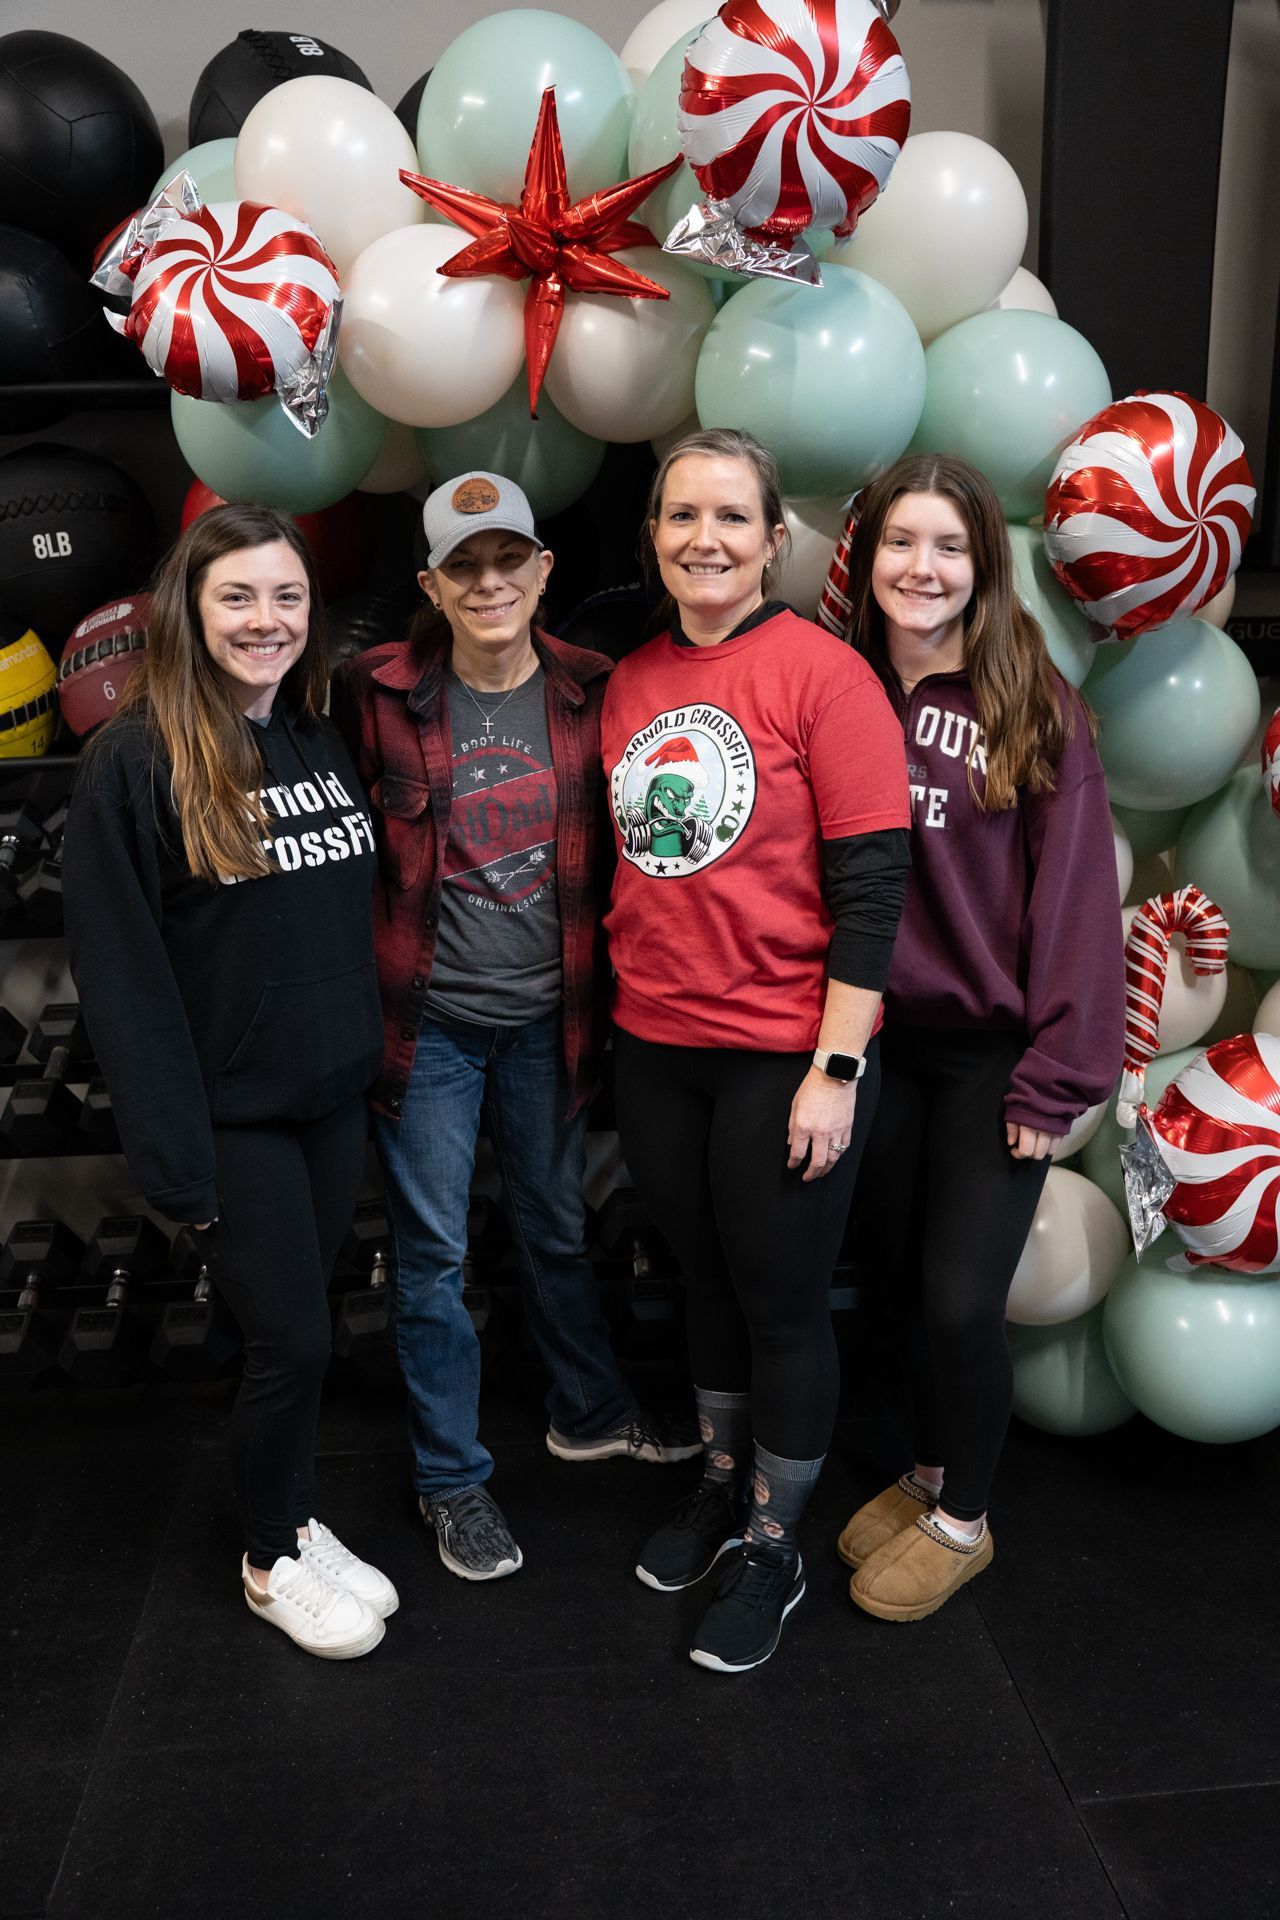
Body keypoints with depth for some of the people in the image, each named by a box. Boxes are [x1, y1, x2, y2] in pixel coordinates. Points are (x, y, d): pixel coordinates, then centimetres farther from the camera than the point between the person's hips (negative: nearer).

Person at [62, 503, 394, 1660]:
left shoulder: (323, 740, 7)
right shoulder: (137, 757, -13)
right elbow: (119, 968, -15)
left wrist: (374, 1057, 8)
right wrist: (174, 1150, -17)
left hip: (335, 1095, 6)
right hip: (233, 1112, -5)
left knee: (297, 1331, 16)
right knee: (293, 1340, 2)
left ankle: (297, 1522, 37)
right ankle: (273, 1561, 27)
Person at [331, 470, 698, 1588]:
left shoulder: (590, 694, -2)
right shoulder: (377, 694, -8)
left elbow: (612, 854, 6)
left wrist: (597, 993, 4)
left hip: (545, 1016, 2)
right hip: (426, 1020, -2)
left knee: (558, 1224, 19)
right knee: (433, 1252, 8)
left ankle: (590, 1413, 43)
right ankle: (451, 1476, 27)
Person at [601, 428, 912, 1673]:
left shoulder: (822, 674, -11)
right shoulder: (628, 683, 6)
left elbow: (869, 887, -14)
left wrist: (835, 1069, -16)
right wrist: (611, 1006, 12)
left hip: (784, 1053, -5)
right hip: (654, 1046, 5)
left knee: (781, 1303, 9)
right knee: (705, 1279, 20)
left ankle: (773, 1549, 30)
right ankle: (720, 1485, 43)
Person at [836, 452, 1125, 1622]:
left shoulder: (1038, 710, -9)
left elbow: (1074, 897, -11)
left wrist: (1057, 1074, -12)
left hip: (989, 1051, -4)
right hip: (878, 1039, 4)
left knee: (961, 1296, 1)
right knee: (904, 1276, 15)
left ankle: (962, 1519, 27)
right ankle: (928, 1475, 39)